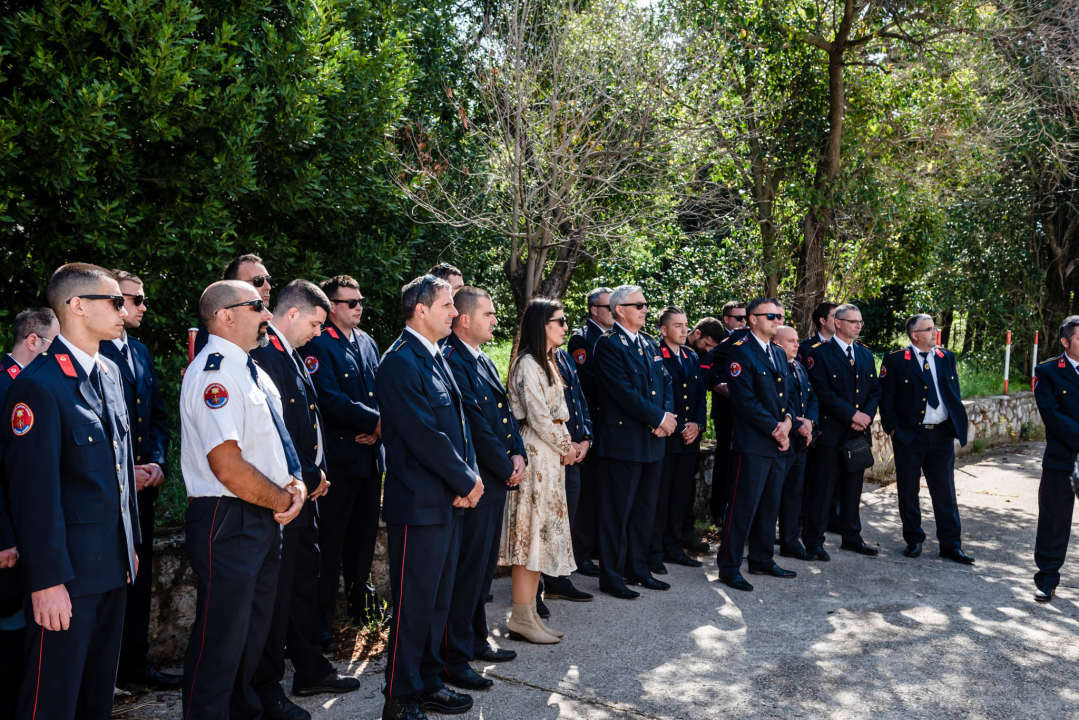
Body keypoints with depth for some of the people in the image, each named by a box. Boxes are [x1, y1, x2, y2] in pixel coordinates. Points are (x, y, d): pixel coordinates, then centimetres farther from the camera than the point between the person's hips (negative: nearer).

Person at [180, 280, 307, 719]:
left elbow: (276, 441, 18)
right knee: (222, 637, 1)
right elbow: (228, 468, -25)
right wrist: (282, 500, -12)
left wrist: (295, 483, -2)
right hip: (228, 522, -10)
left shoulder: (251, 369, 13)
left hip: (265, 518, 10)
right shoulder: (214, 373, -19)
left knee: (254, 628, 21)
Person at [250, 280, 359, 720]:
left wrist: (317, 472, 9)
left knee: (305, 582, 19)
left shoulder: (294, 356, 14)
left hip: (304, 491, 10)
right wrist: (308, 478, -14)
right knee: (275, 591, 1)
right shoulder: (264, 355, -18)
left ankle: (311, 670, 32)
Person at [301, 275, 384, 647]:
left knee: (364, 532, 17)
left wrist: (377, 428, -5)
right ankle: (321, 619, 11)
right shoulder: (318, 345, -9)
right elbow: (331, 400, -19)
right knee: (330, 540, 0)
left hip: (371, 451, 7)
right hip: (338, 456, -7)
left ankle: (359, 598, 34)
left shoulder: (368, 342, 14)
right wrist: (376, 421, -18)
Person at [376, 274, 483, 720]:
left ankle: (427, 683, 32)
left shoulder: (436, 358, 14)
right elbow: (424, 436, -22)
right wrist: (467, 481, -12)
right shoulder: (400, 363, -17)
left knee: (439, 600, 18)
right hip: (419, 504, -9)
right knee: (414, 604, 1)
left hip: (448, 501, 10)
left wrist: (469, 474, -1)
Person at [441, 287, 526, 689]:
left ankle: (476, 641, 33)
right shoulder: (451, 360, -17)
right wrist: (506, 467, -13)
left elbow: (504, 412, 16)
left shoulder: (484, 360, 15)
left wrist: (518, 454, 1)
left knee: (484, 566, 19)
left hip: (497, 479, 10)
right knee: (467, 569, -3)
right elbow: (474, 422, -20)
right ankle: (454, 660, 9)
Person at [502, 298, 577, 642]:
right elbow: (538, 416, -17)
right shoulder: (527, 364, -14)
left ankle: (529, 614, 17)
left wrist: (567, 445, 4)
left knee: (542, 532, 10)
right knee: (531, 531, -5)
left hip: (551, 455, 10)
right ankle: (522, 619, 3)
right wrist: (564, 447, -6)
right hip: (535, 454, -10)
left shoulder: (547, 361, 16)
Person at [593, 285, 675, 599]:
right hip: (622, 440, -8)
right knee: (617, 511, 1)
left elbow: (665, 383, 13)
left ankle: (638, 568, 27)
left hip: (653, 440, 8)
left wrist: (667, 416, -6)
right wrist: (659, 417, -15)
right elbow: (623, 391, -18)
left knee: (645, 509, 15)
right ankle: (611, 576, 10)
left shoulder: (650, 344, 15)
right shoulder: (608, 343, -10)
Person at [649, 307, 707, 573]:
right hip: (665, 437, -6)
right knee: (659, 497, -1)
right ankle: (654, 552, 7)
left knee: (682, 496, 11)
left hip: (690, 437, 7)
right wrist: (678, 428, -13)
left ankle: (674, 548, 22)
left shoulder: (692, 357, 15)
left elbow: (702, 394, 13)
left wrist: (697, 424, -2)